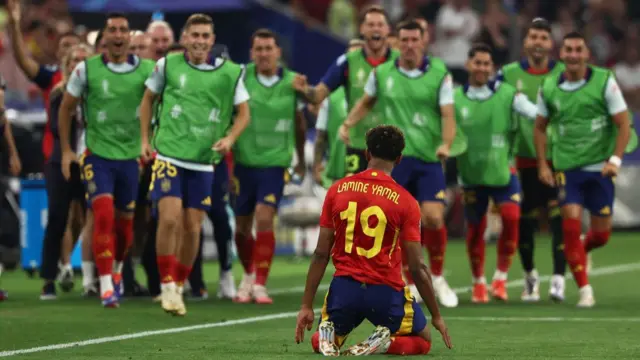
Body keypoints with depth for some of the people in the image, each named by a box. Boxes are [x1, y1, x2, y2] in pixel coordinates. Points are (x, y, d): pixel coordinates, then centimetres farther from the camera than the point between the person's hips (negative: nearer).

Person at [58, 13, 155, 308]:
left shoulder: (147, 70, -3)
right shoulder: (86, 69, -4)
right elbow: (66, 109, 8)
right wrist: (66, 150, 6)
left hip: (131, 157, 2)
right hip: (97, 155, -2)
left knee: (125, 224, 11)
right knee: (104, 217, -18)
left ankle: (117, 270, 40)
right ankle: (106, 287, -16)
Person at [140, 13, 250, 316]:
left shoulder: (230, 73, 0)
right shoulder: (168, 65, 0)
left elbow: (243, 113, 8)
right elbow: (148, 98, 14)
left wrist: (229, 138, -9)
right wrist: (145, 139, 8)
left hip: (203, 161, 2)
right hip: (168, 154, -2)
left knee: (192, 228, 4)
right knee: (170, 217, -16)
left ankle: (179, 286, 21)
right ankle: (167, 284, -4)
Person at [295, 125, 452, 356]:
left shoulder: (337, 190, 0)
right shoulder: (405, 201, -7)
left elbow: (321, 254, 1)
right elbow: (417, 268, -6)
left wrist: (307, 305, 7)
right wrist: (436, 316, 5)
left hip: (344, 287, 3)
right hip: (386, 292, -3)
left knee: (319, 343, 29)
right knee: (423, 340, 22)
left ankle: (327, 334, -8)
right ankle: (386, 342, -10)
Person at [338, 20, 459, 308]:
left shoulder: (440, 75, -1)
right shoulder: (381, 74, 6)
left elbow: (448, 115, -6)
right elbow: (366, 102, 23)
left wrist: (446, 144, -23)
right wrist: (348, 124, 9)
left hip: (429, 159, -1)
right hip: (393, 158, 1)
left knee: (433, 217, -12)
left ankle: (437, 278, 10)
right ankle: (412, 284, 10)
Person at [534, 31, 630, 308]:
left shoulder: (605, 82, -7)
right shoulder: (549, 87, 0)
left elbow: (623, 125, -5)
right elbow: (540, 127, 13)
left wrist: (615, 160, -17)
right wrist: (542, 165, 4)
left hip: (599, 168, -1)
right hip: (567, 168, 1)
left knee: (601, 234, 4)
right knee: (571, 224, -13)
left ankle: (580, 251, 40)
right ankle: (584, 290, -4)